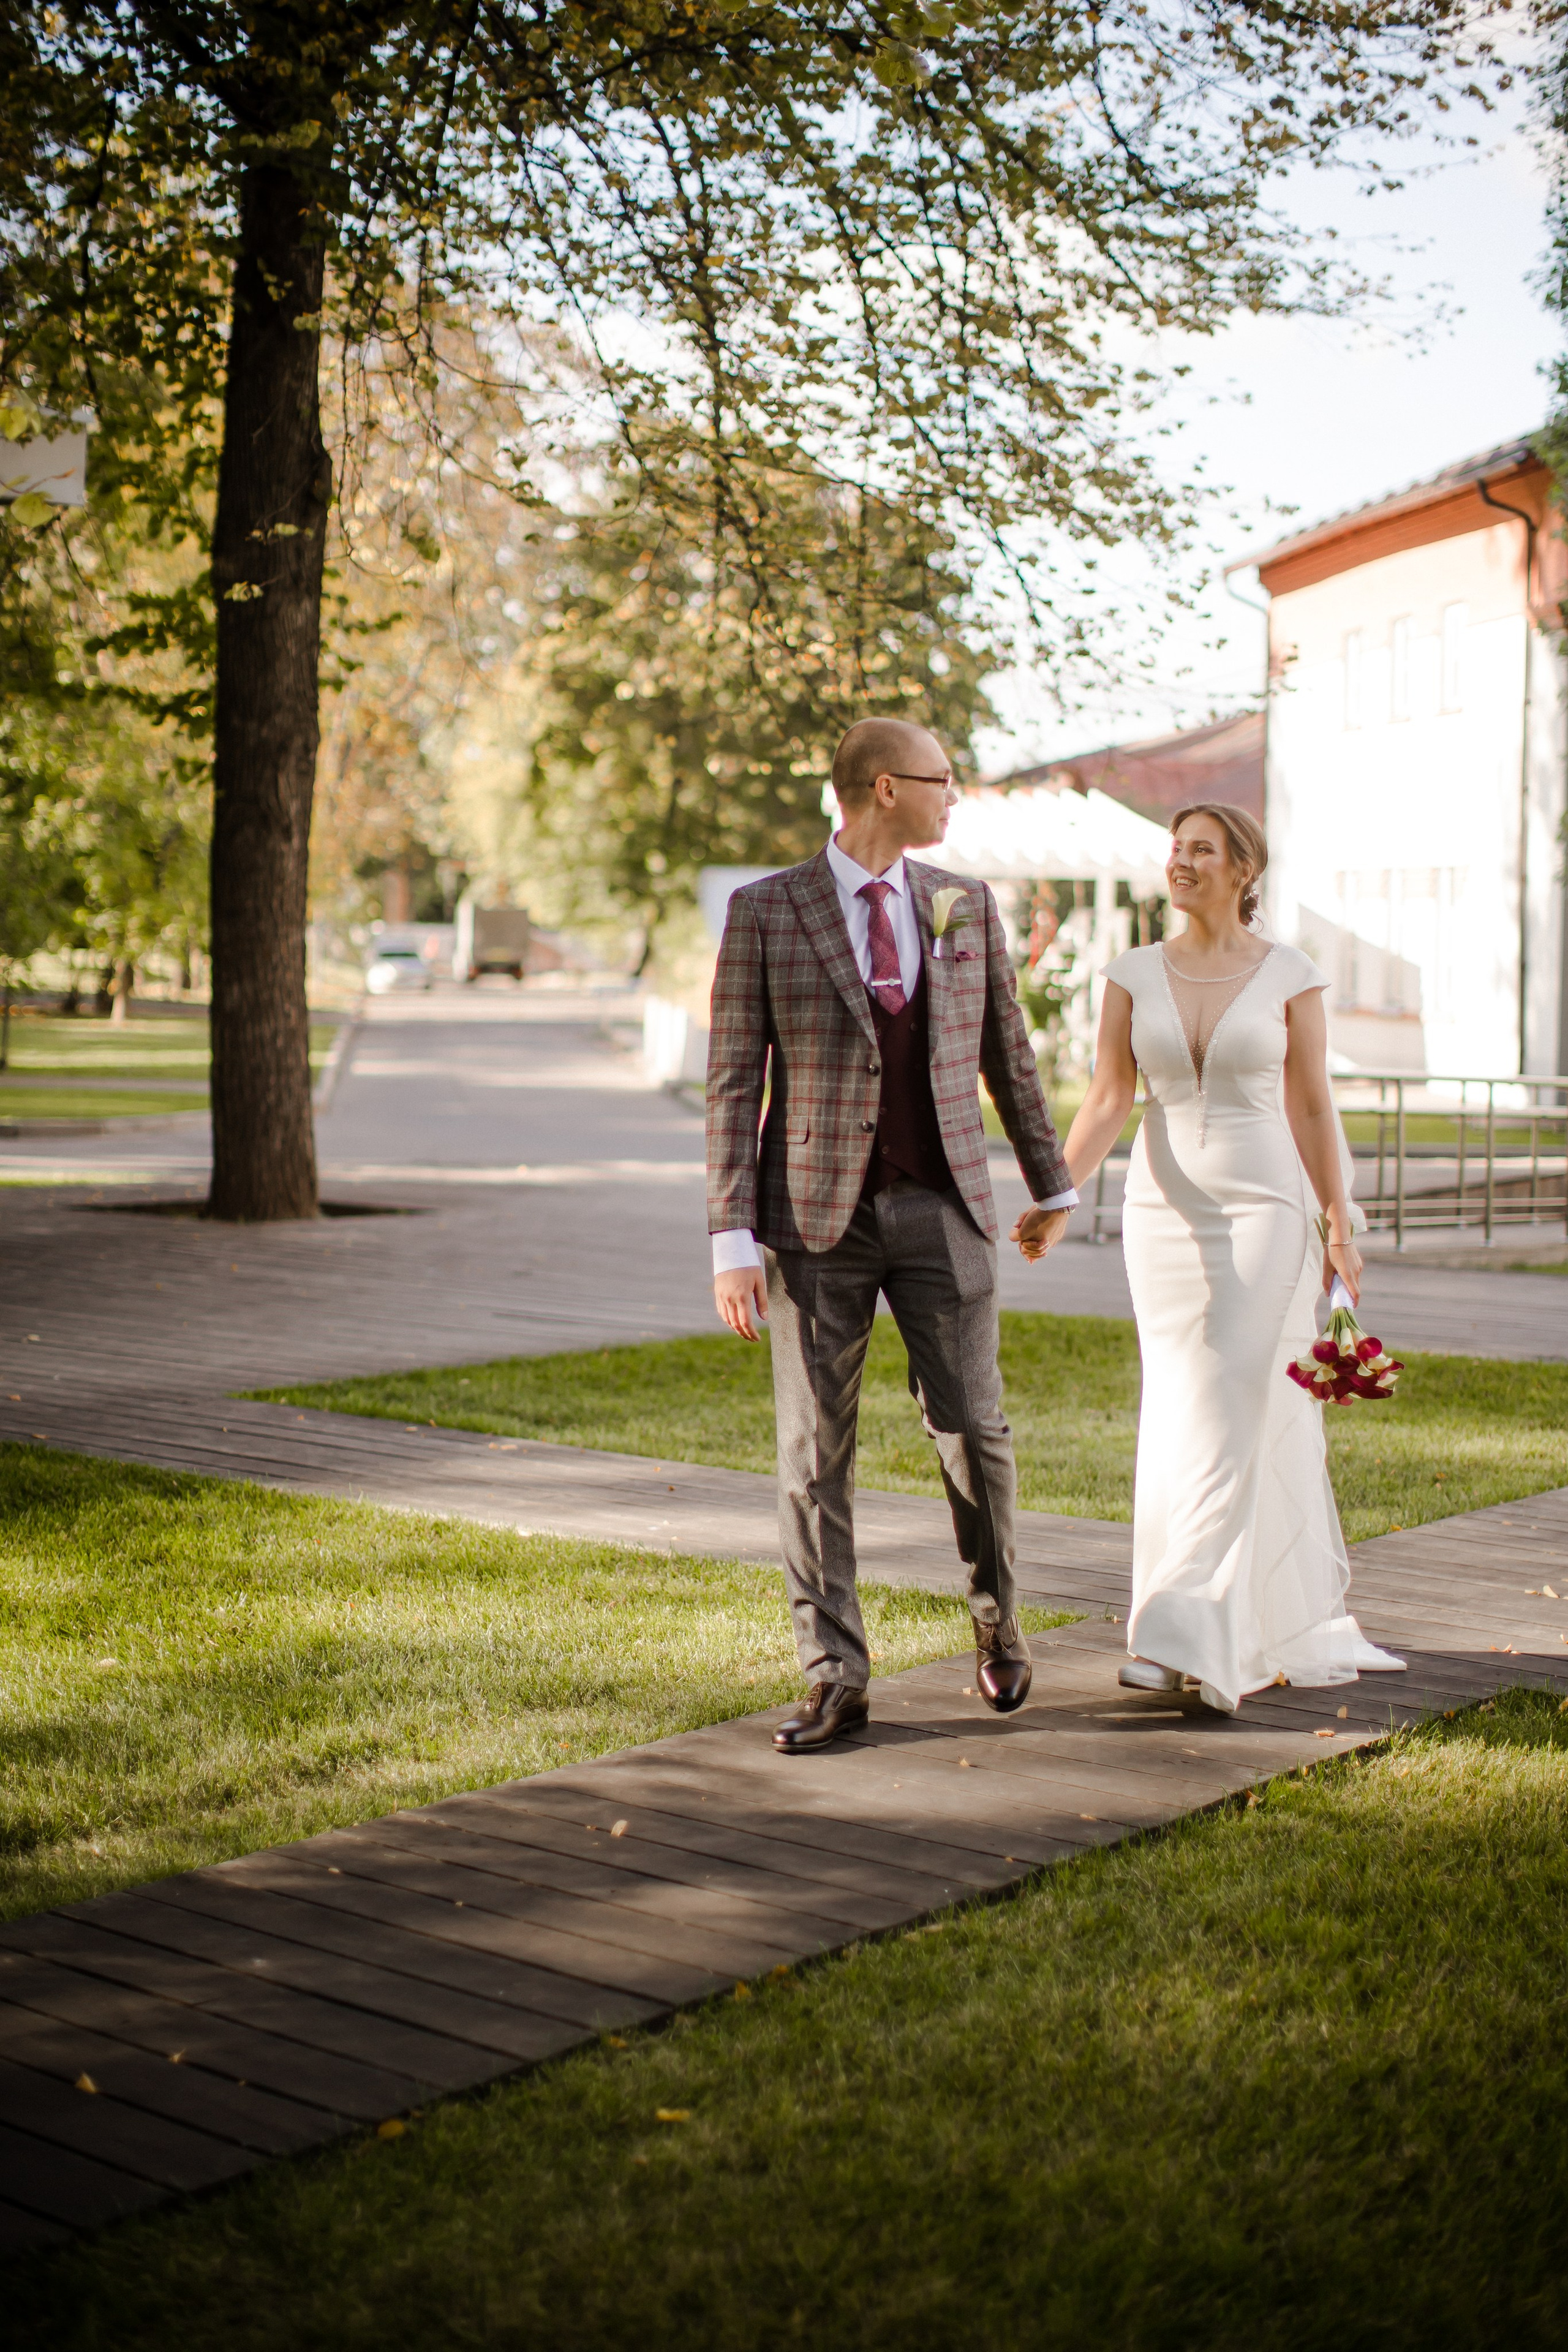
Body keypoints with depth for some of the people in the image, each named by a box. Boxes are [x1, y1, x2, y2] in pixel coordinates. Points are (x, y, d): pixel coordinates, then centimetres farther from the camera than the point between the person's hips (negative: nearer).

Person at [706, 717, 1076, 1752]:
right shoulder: (764, 913, -2)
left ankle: (998, 1615, 30)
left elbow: (1006, 1052, 16)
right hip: (817, 1214, -2)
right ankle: (836, 1680, 10)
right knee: (815, 1452, 0)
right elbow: (734, 1084, -4)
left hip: (942, 1209, 2)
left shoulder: (967, 905, 7)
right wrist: (732, 1239, -11)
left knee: (974, 1428, 3)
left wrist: (1052, 1186, 20)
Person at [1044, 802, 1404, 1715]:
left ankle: (1184, 1637, -13)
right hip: (1166, 1212, 4)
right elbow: (1108, 1100, 0)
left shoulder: (1290, 975, -1)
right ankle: (1302, 1627, 21)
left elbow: (1312, 1106, 1)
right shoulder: (1135, 974, 5)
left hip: (1264, 1210, -3)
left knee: (1229, 1417, -11)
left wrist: (1340, 1226, -1)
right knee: (1208, 1422, 7)